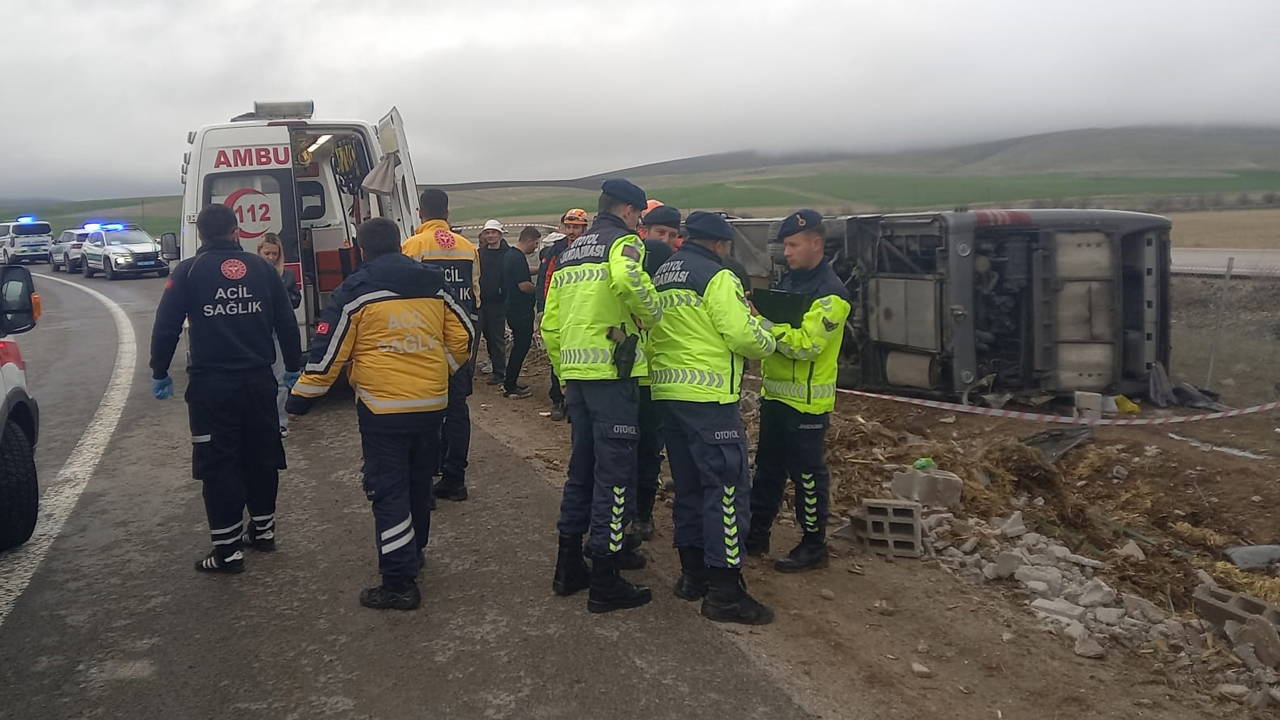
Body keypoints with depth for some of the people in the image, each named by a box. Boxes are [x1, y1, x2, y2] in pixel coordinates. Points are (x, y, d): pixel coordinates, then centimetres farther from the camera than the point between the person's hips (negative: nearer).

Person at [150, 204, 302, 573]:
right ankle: (263, 528, 29)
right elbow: (286, 322, 9)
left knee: (219, 463, 2)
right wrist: (292, 366, 19)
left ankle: (228, 549, 3)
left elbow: (166, 326, -4)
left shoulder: (188, 272, -2)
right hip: (259, 380, 3)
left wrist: (160, 372, 7)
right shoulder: (261, 268, 5)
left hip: (211, 385, -3)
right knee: (261, 455, 16)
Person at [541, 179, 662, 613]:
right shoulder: (623, 241, -4)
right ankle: (605, 583, 4)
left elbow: (549, 326, 18)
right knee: (614, 475, -1)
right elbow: (626, 278, -31)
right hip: (611, 372, -8)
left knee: (582, 467, 18)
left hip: (575, 373, 8)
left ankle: (568, 568, 25)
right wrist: (651, 314, -13)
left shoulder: (569, 254, 19)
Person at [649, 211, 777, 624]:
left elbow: (663, 330, 15)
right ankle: (724, 591, -3)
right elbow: (743, 334, -16)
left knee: (689, 484, 16)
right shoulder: (717, 277, -10)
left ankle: (693, 573, 24)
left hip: (667, 392, 9)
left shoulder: (661, 277, 16)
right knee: (727, 486, -4)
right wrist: (768, 340, 5)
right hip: (709, 397, -9)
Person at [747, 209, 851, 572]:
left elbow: (805, 344, -25)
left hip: (807, 402, -8)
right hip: (774, 394, 8)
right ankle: (757, 534, 29)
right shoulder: (788, 281, 12)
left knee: (807, 474, 2)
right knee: (768, 468, 17)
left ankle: (814, 546, 15)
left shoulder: (831, 293, -15)